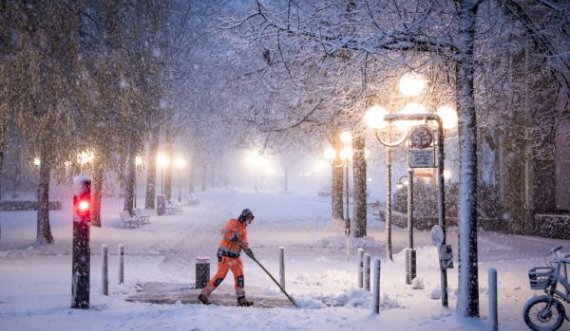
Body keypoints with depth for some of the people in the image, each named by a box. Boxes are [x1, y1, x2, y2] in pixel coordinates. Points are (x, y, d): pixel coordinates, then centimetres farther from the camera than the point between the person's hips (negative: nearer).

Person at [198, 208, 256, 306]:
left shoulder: (244, 229, 17)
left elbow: (244, 243, 16)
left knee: (239, 276, 6)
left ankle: (241, 299, 11)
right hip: (225, 254, -9)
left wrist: (248, 250, -2)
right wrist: (232, 236, -34)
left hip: (235, 256, 9)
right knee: (221, 275, -11)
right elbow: (224, 231, -23)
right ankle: (204, 294, -5)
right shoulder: (233, 223, -9)